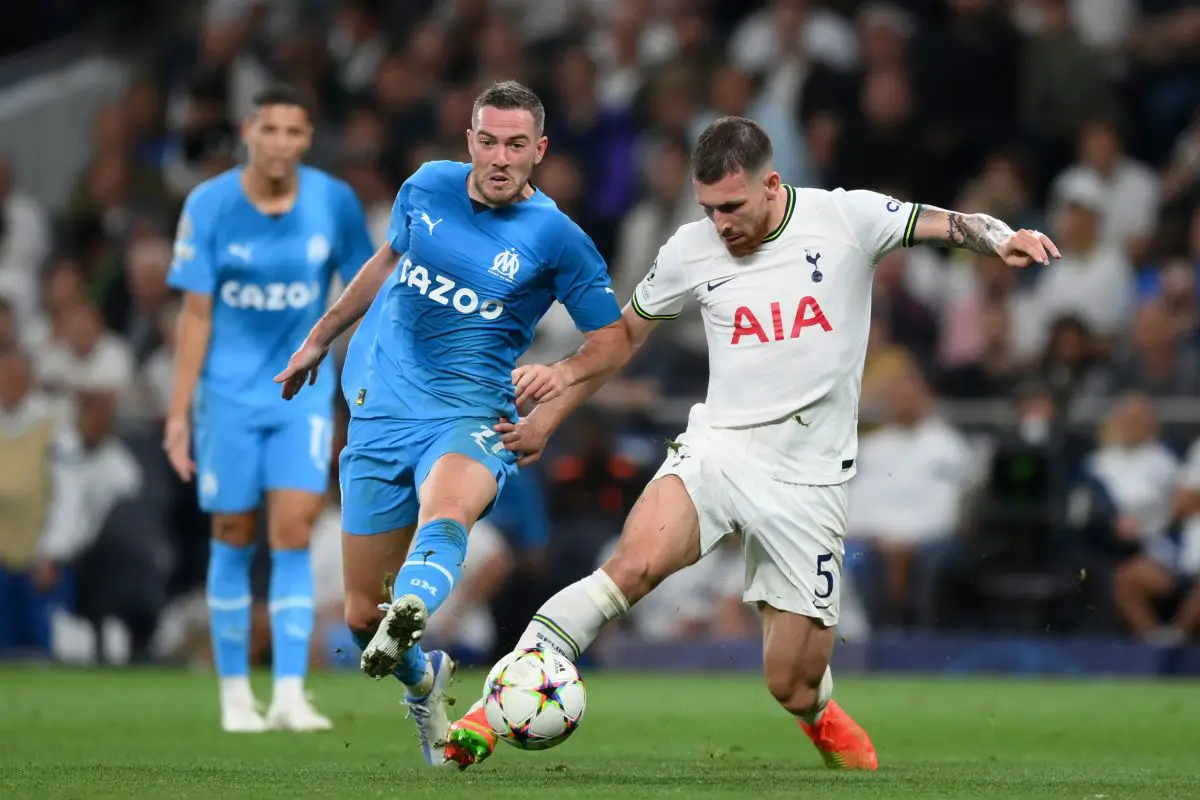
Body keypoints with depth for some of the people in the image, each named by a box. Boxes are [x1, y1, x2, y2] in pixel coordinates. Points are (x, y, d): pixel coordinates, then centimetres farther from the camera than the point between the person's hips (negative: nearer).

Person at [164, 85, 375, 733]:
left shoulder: (334, 203, -4)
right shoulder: (208, 206, -8)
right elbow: (196, 315, -4)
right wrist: (179, 412, -7)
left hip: (304, 392, 0)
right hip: (230, 394, 0)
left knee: (293, 531, -11)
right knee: (234, 538, 4)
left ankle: (290, 696, -12)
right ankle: (235, 695, 15)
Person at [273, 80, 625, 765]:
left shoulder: (556, 238, -3)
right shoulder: (426, 188, 6)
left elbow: (613, 335, 6)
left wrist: (564, 377, -14)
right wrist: (320, 338, 33)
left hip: (471, 417, -4)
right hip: (381, 413, 4)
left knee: (446, 516, -40)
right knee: (360, 613, 4)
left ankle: (406, 622, -69)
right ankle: (423, 681, 36)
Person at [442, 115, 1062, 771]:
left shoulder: (846, 218, -4)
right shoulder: (691, 250, 2)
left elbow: (950, 224, -4)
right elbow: (626, 333, 16)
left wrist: (1004, 239, -26)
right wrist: (548, 414, 19)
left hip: (807, 480, -1)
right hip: (717, 448, 1)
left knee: (792, 690, 1)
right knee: (633, 565, -31)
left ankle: (821, 715, 40)